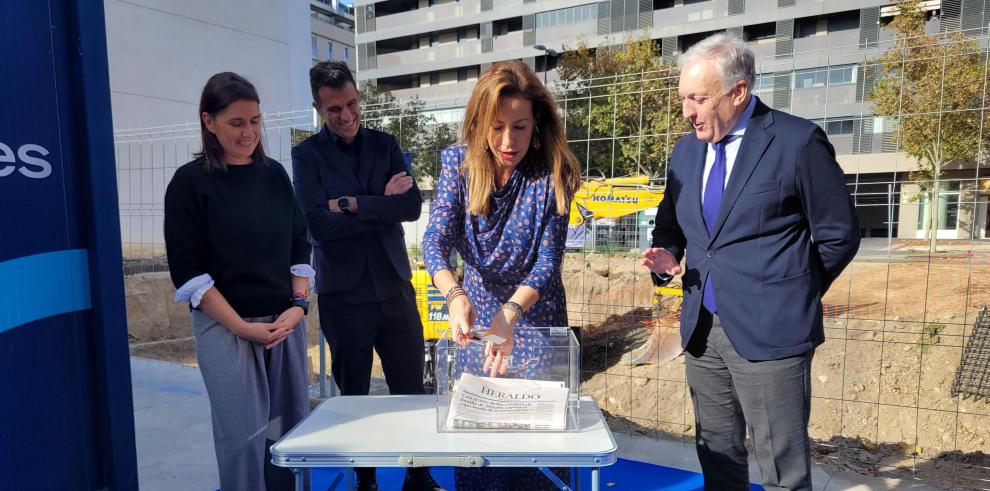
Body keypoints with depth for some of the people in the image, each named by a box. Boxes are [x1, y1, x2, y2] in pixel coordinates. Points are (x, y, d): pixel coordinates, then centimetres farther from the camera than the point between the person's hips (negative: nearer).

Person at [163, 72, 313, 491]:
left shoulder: (274, 174, 8)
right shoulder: (191, 182, -5)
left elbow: (299, 246, 10)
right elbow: (188, 271, -8)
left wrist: (298, 305, -2)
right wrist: (242, 326, -12)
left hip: (285, 321, 4)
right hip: (225, 327, -4)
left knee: (289, 430, 9)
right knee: (244, 435, -1)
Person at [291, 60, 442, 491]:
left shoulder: (385, 144, 6)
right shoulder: (308, 154, -2)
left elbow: (413, 205, -7)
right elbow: (319, 224, -15)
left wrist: (352, 204, -13)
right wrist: (383, 206, -12)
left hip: (395, 288, 2)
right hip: (344, 295, -2)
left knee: (411, 391, 9)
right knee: (353, 395, 13)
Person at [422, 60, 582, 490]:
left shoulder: (552, 175, -19)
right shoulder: (459, 162, -13)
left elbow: (547, 263, -22)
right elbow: (435, 240, -20)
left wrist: (510, 312, -39)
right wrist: (455, 295, -39)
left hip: (534, 313, -2)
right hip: (477, 310, 3)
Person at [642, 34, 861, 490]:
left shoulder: (798, 141, -8)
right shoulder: (686, 150, 9)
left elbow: (839, 234, -2)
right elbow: (670, 224, 18)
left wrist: (793, 296, 1)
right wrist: (666, 254, -3)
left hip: (769, 332, -5)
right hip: (702, 329, 6)